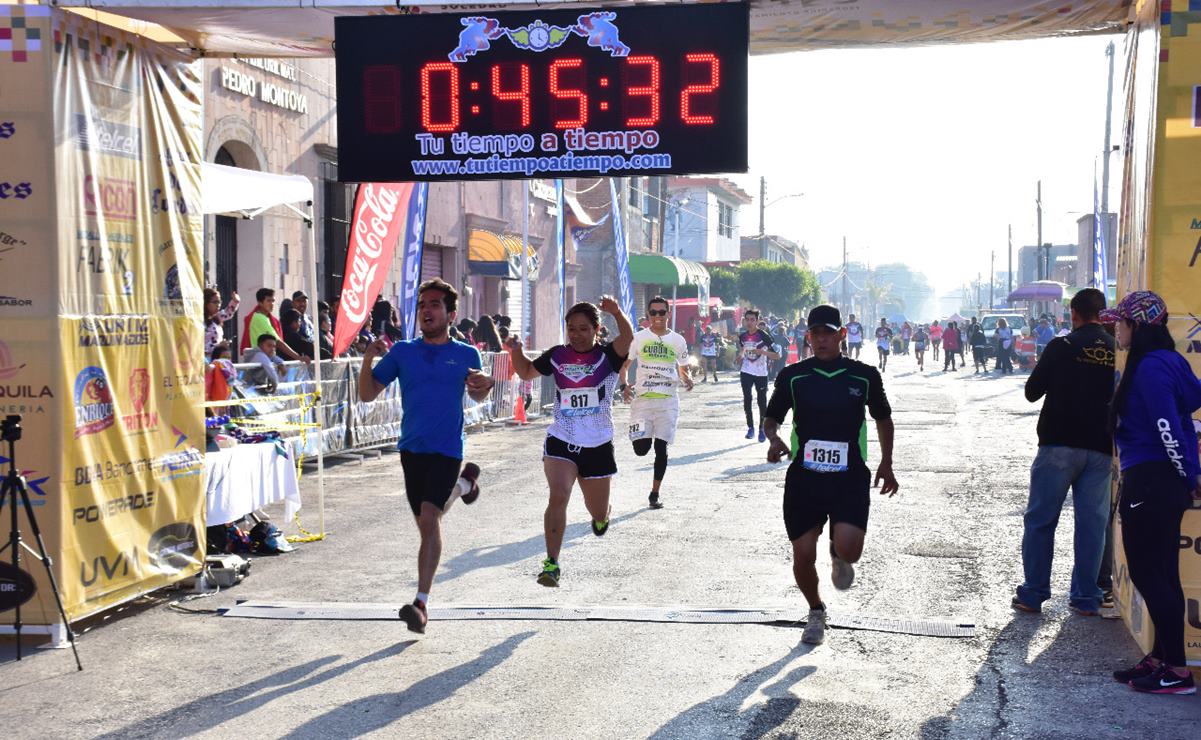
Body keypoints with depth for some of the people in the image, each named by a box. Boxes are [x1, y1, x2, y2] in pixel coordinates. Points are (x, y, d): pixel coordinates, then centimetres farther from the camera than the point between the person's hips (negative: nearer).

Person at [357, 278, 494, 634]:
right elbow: (367, 394, 2)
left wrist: (486, 386, -7)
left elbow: (476, 395, 17)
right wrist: (369, 359, -15)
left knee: (429, 519, -18)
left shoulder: (467, 354, 0)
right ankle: (463, 483, 48)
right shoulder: (402, 352, 2)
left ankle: (421, 602, -13)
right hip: (411, 447, 3)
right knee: (425, 523, 16)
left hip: (447, 448, -3)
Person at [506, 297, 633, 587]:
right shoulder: (557, 355, 3)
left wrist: (616, 312, -45)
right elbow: (527, 372, 17)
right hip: (560, 441, 1)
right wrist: (516, 352, -3)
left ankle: (602, 516, 53)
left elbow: (628, 337, -28)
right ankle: (552, 563, -16)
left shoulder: (607, 356, -7)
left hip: (598, 445, -1)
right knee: (558, 496, -21)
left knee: (597, 513, 13)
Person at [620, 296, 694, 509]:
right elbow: (624, 364, 8)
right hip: (642, 398, -1)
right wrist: (624, 386, -10)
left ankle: (655, 493, 12)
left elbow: (684, 369, 14)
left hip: (667, 400, 1)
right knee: (641, 448, -9)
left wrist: (688, 379, -9)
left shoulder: (678, 340, 6)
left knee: (661, 448, -1)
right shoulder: (638, 338, 3)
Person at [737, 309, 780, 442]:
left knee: (762, 402, 1)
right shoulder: (742, 336, 2)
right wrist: (740, 355, -2)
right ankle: (750, 427, 12)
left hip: (761, 373, -4)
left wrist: (762, 351, -27)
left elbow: (776, 355, -14)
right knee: (747, 400, 1)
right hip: (746, 372, 4)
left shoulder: (763, 336, -12)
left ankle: (762, 429, 13)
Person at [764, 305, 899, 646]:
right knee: (803, 555, 2)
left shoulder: (864, 375, 1)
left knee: (848, 549, -20)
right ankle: (816, 612, 31)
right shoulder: (793, 376, 0)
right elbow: (772, 416, 12)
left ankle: (839, 557, 19)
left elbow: (883, 418, 16)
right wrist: (774, 439, -9)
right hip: (804, 477, 1)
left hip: (851, 477, -1)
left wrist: (886, 465, 15)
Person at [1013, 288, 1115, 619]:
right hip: (1100, 448, 3)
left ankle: (1033, 594, 6)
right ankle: (1086, 598, 10)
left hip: (1059, 444, -3)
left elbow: (1032, 391, 0)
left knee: (1040, 520, 5)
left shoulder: (1062, 346, -6)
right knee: (1092, 523, 8)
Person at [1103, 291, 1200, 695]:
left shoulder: (1150, 367, -17)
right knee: (1160, 574, 15)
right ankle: (1161, 658, 24)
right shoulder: (1167, 361, 13)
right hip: (1164, 484, 10)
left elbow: (1168, 428, -20)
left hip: (1150, 484, -10)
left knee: (1149, 574, -4)